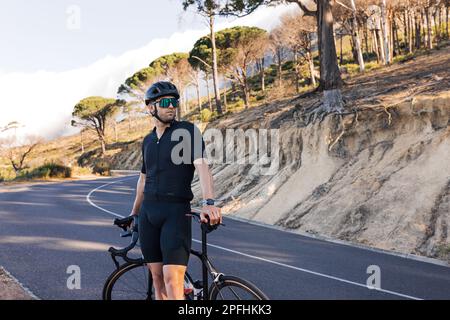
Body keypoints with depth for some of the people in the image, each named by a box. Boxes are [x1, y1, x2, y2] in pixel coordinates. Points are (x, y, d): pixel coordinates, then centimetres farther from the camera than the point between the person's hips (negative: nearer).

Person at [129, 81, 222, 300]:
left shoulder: (187, 131, -4)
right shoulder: (148, 140, 15)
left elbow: (201, 165, -19)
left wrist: (209, 202, -34)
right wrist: (134, 213, 31)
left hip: (176, 212, -6)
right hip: (149, 212, 6)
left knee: (173, 280, -15)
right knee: (157, 278, 8)